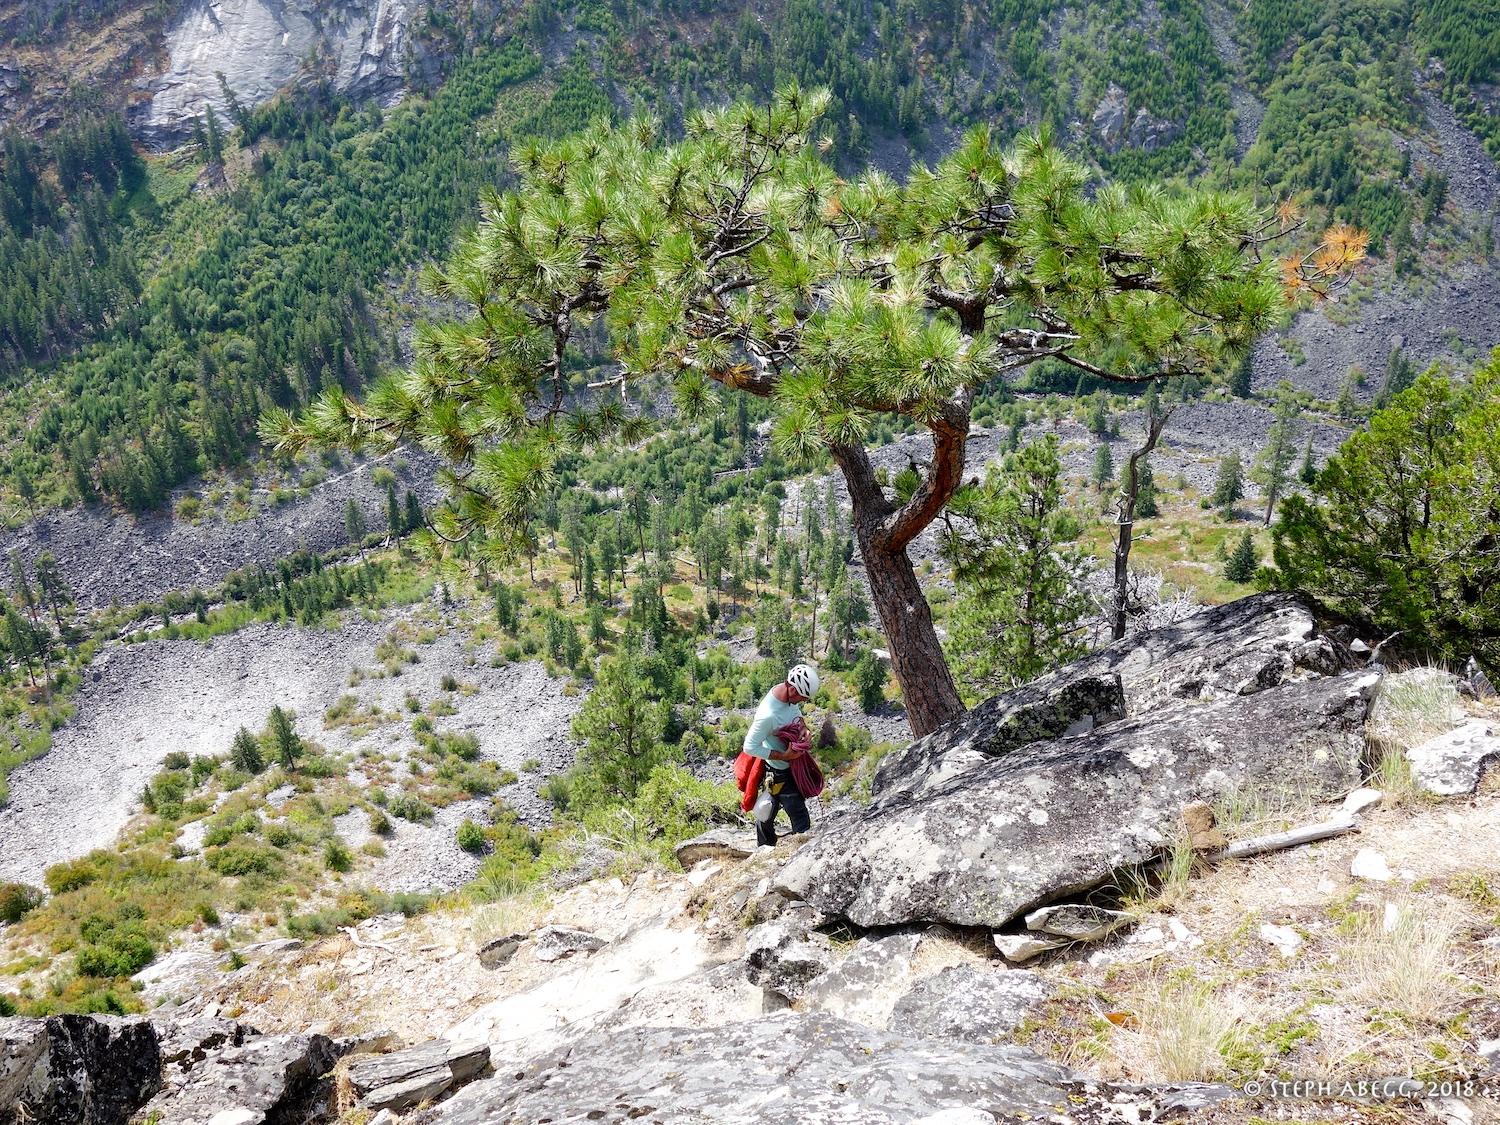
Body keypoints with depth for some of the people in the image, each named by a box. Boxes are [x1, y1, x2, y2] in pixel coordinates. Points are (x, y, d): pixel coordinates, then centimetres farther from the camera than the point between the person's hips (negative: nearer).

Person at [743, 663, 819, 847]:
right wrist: (783, 756, -27)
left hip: (793, 762, 8)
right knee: (802, 823, 0)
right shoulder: (768, 715, -38)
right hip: (780, 772, -8)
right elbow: (750, 747, -29)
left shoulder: (790, 695, -12)